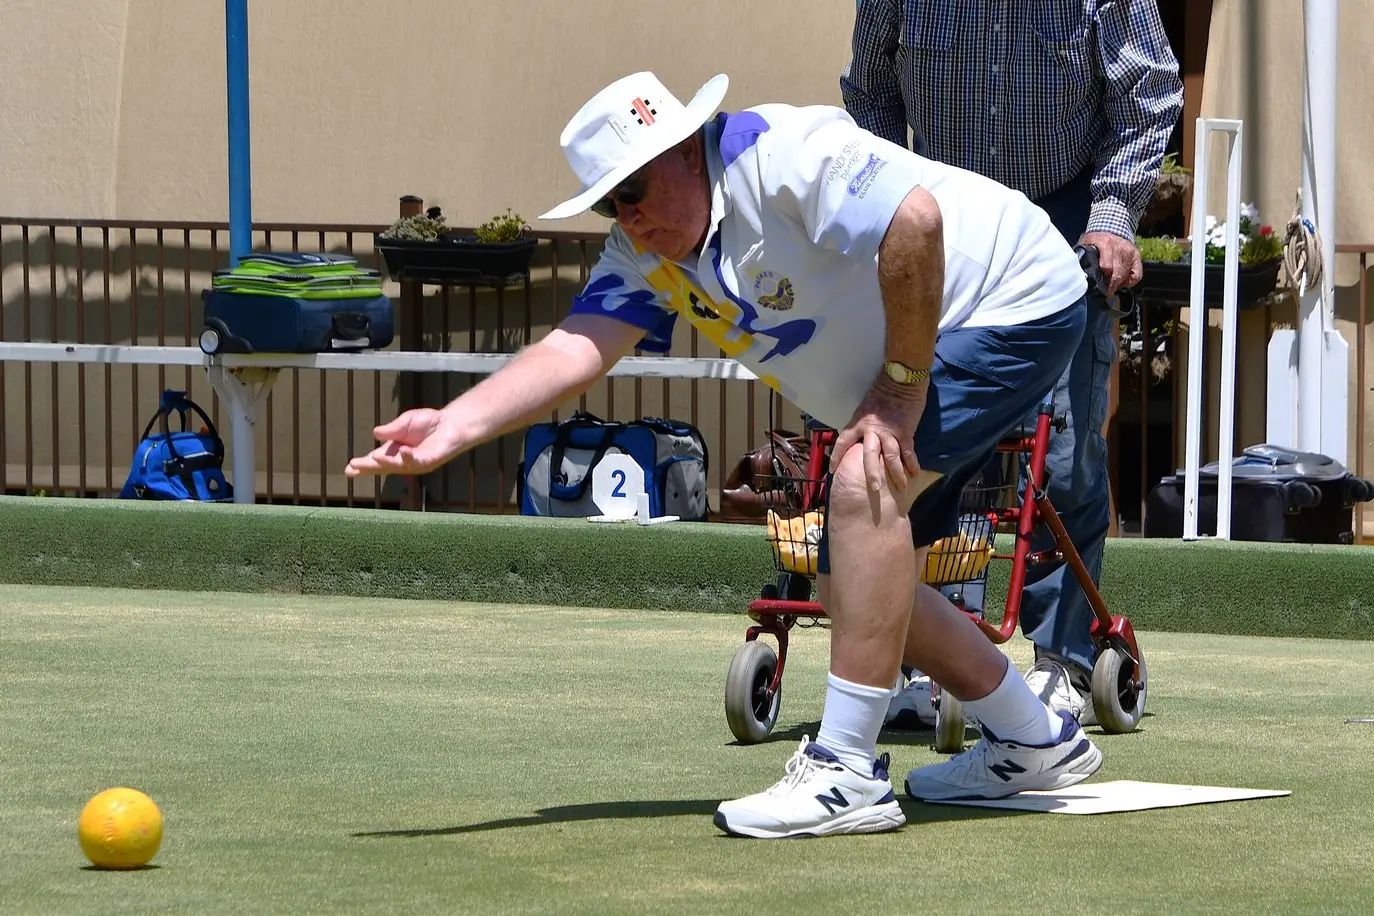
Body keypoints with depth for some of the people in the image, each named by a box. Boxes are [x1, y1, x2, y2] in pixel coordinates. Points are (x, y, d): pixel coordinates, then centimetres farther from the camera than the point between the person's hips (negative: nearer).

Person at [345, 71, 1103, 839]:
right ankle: (1035, 741, 30)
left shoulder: (783, 155, -28)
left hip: (1017, 306, -10)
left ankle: (848, 773, -27)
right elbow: (575, 348, -16)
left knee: (864, 482, -29)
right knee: (853, 584, 10)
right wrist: (454, 427, -31)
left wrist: (900, 387, -29)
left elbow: (915, 221, -38)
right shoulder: (647, 258, -3)